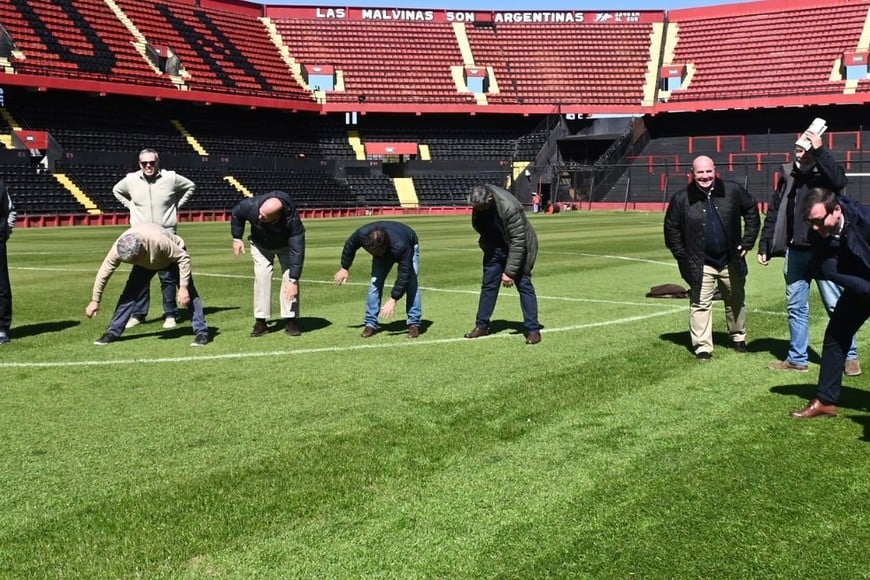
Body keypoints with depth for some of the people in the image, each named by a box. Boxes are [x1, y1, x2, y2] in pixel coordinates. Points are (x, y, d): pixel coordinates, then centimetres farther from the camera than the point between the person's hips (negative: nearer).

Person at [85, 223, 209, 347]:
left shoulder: (159, 240, -45)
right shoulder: (118, 248, -32)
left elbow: (184, 258, -33)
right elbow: (104, 272, -18)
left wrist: (183, 287, -36)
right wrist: (95, 300, -12)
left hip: (173, 257, -4)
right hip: (145, 262, 4)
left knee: (189, 293, -16)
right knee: (130, 293, -7)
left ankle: (202, 332, -11)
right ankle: (113, 332, 2)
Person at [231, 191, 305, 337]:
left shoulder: (292, 221, -44)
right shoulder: (251, 206, -38)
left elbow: (297, 251, -42)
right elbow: (236, 214, -13)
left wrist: (293, 280, -44)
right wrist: (237, 238, -8)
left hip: (285, 246, -2)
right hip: (260, 245, 2)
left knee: (290, 277, -14)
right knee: (262, 277, -11)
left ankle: (290, 321, -5)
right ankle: (261, 322, -5)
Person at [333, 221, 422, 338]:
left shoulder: (400, 246, -47)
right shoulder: (362, 234, -36)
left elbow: (404, 275, -43)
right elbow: (350, 246, -12)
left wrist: (393, 300, -46)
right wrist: (344, 268, -1)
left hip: (409, 245, -4)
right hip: (383, 250, 4)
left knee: (411, 283, -20)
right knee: (375, 282, -11)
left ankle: (414, 324, -12)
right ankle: (371, 323, -5)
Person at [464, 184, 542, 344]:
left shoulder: (509, 207, -35)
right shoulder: (479, 202, -15)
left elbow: (518, 242, -31)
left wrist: (510, 272, -30)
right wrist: (484, 242, 15)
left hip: (519, 247, -6)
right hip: (495, 246, 6)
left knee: (524, 285, -6)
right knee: (488, 284, 7)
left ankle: (533, 330, -1)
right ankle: (482, 326, 17)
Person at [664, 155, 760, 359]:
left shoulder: (733, 191, -6)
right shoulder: (681, 199, -9)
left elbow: (751, 211, 8)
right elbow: (671, 230, 1)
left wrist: (747, 241, 2)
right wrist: (683, 257, -4)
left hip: (730, 261, 2)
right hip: (700, 264, -2)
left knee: (736, 302, 17)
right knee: (700, 305, -4)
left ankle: (738, 338, 35)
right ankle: (702, 347, 2)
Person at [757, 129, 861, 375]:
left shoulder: (825, 173, -4)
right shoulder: (789, 176, 8)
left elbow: (839, 181, -30)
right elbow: (774, 214, 12)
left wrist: (820, 151, -26)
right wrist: (764, 247, 9)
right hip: (795, 251, 5)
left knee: (836, 305, -1)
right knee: (795, 307, 10)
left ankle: (850, 356, 11)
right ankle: (797, 358, 20)